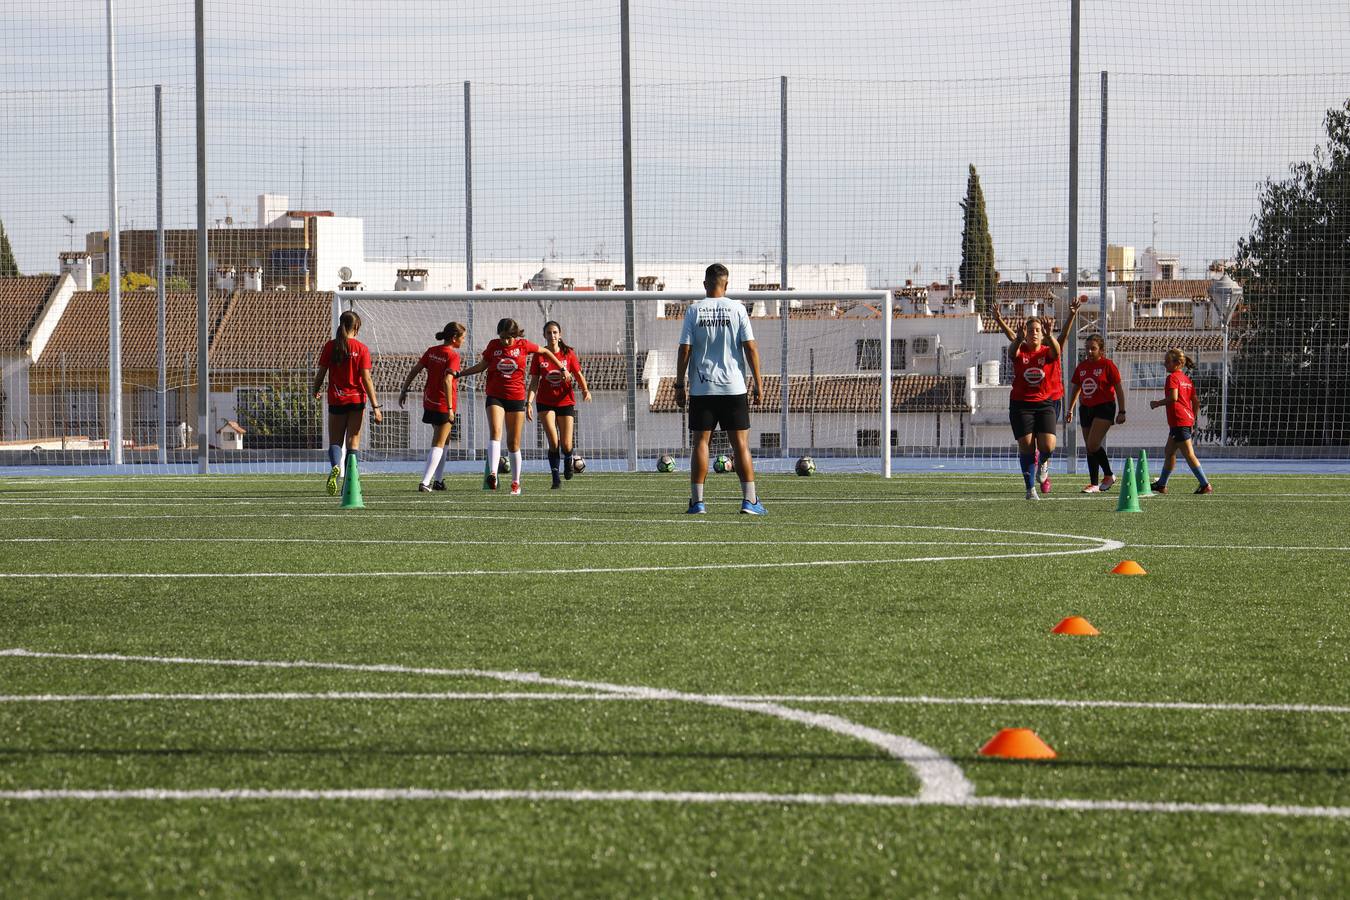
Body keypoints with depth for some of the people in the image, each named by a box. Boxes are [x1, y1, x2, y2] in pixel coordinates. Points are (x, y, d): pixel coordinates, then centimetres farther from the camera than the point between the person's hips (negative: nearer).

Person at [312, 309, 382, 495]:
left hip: (336, 399, 1)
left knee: (335, 441, 8)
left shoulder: (330, 346, -2)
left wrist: (316, 390, 21)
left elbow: (321, 373, 0)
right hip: (356, 399, -1)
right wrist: (375, 406, -7)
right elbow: (366, 379, -9)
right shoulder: (361, 349, -6)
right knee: (353, 442, 7)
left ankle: (335, 467, -23)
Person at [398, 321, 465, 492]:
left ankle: (438, 480, 25)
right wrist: (450, 408, -23)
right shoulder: (453, 355, -14)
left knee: (442, 440, 21)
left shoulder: (432, 351, 6)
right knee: (438, 444, -2)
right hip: (444, 404, -7)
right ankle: (425, 482, -10)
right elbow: (447, 381, -23)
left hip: (429, 401, 7)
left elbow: (414, 370, 6)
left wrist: (404, 391, 14)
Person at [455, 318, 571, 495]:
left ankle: (516, 483, 18)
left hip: (516, 397, 0)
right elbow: (482, 366, 13)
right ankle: (492, 475, -38)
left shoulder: (523, 345, -1)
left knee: (513, 443, 5)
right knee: (495, 432, -24)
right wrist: (459, 373, 5)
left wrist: (563, 369, 16)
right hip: (495, 396, 0)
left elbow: (545, 352, 14)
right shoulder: (493, 345, 1)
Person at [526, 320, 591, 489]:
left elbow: (578, 375, 4)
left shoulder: (569, 354, -1)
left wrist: (585, 390, -16)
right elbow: (534, 382, 1)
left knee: (566, 445, -4)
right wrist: (528, 402, -9)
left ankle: (568, 460, 32)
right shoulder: (539, 356, -1)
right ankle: (555, 477, -4)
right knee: (553, 442, -15)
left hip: (566, 401, 0)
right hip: (546, 403, 0)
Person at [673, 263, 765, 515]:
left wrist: (679, 385, 4)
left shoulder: (693, 311, 0)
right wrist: (757, 382, 3)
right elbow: (750, 347, -3)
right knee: (741, 444, 2)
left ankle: (697, 501, 1)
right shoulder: (737, 309, -1)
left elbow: (684, 350, -2)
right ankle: (749, 500, -3)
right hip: (733, 387, -1)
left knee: (700, 443, 4)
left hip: (701, 389, 1)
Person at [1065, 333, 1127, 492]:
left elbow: (1119, 389, -5)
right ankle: (1094, 485, 12)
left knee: (1092, 445, -19)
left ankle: (1109, 475, -4)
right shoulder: (1082, 366, 10)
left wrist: (1122, 412, -9)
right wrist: (1070, 410, 18)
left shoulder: (1107, 365, -6)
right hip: (1086, 408, 7)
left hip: (1104, 408, -7)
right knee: (1090, 449, 7)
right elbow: (1076, 389, 20)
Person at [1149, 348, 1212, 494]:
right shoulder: (1187, 379, 16)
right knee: (1169, 451, 19)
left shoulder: (1172, 377, -10)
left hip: (1179, 421, -10)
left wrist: (1157, 403, -9)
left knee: (1189, 454, -9)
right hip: (1188, 420, 10)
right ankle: (1161, 484, 27)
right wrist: (1193, 420, 23)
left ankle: (1206, 485, -13)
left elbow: (1173, 397, -23)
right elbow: (1195, 401, 16)